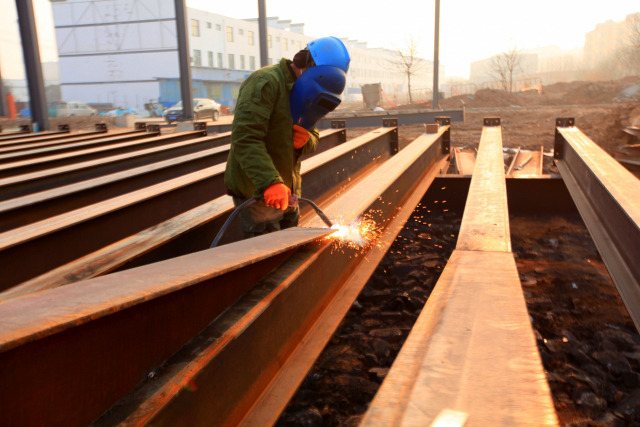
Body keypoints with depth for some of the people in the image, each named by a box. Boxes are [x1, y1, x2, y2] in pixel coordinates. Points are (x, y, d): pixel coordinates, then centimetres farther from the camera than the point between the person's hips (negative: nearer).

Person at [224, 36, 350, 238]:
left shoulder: (302, 92, 11)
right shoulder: (265, 82, -17)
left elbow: (313, 138, 16)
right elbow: (245, 138, -27)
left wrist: (306, 141, -10)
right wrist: (270, 182, -36)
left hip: (287, 192, 9)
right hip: (256, 192, -8)